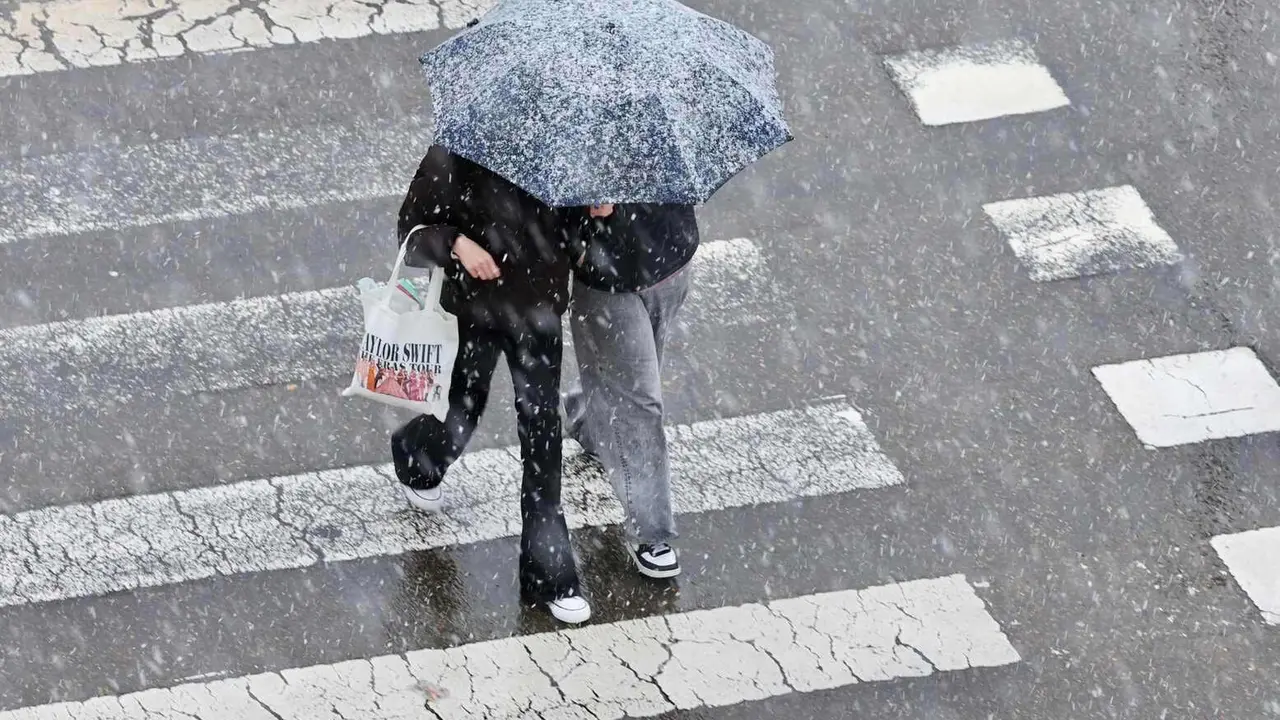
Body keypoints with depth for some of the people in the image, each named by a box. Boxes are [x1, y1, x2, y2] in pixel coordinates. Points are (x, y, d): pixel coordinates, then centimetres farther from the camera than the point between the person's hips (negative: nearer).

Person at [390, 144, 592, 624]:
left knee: (542, 431, 1)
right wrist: (456, 243, -26)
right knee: (459, 418, 14)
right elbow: (412, 228, -7)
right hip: (474, 309, -2)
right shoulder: (453, 158, -13)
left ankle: (547, 574, 9)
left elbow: (570, 228, 6)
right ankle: (414, 459, 55)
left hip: (539, 308, 2)